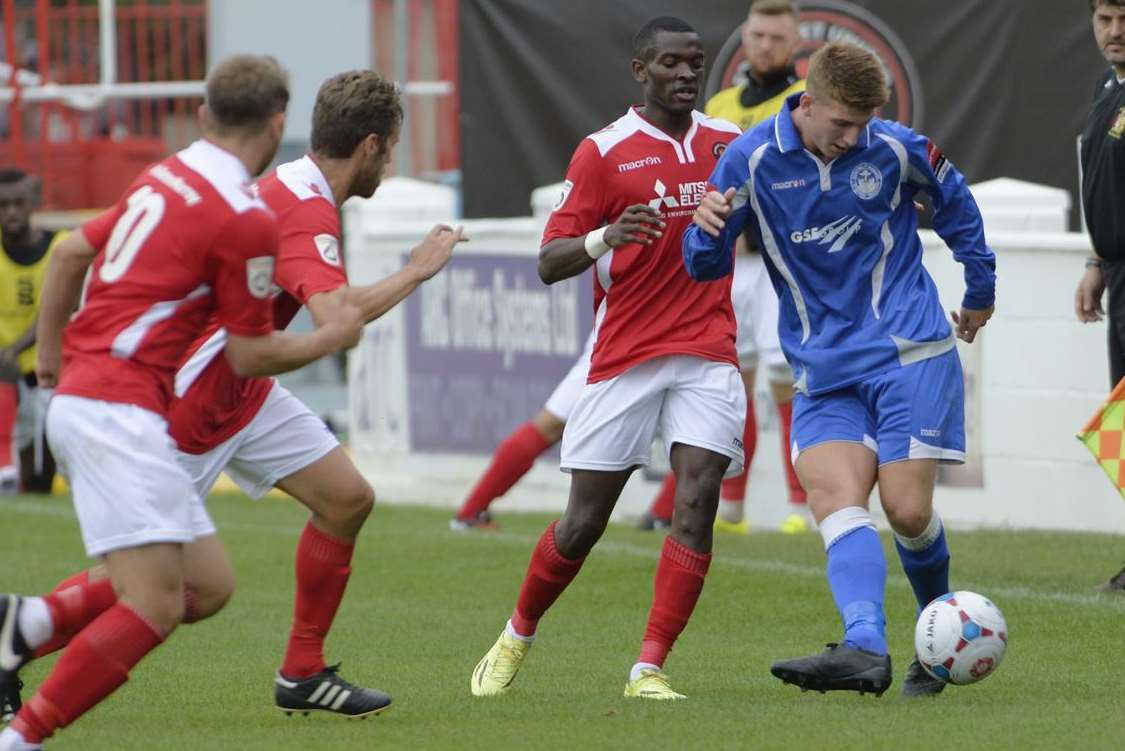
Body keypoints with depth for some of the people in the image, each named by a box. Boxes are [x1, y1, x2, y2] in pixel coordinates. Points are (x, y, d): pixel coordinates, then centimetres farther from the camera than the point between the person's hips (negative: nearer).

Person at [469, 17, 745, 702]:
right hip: (624, 357, -2)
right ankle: (517, 639, 27)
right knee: (584, 521, 2)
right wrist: (605, 238, -26)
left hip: (708, 356, 2)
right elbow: (550, 262, -7)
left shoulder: (728, 143, 9)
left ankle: (650, 670, -14)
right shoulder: (604, 152, -3)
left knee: (698, 501, -16)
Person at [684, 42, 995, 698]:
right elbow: (708, 266, 1)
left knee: (908, 511, -8)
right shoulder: (751, 160, -4)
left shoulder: (897, 149, -4)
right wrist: (708, 229, -22)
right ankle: (866, 649, -34)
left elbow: (954, 201, 16)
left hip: (909, 350, -1)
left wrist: (980, 288, 25)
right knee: (836, 501, -19)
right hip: (823, 367, 1)